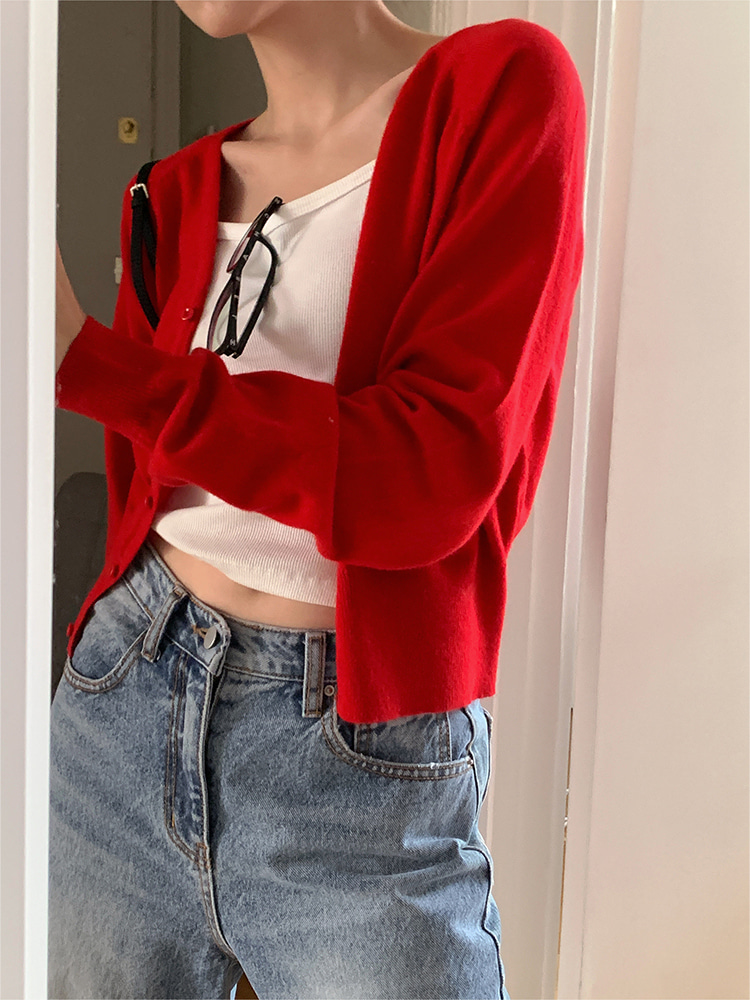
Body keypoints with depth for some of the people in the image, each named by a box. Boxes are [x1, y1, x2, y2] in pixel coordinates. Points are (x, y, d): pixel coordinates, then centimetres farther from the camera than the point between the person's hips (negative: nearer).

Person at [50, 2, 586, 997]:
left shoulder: (503, 84, -8)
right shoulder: (177, 191, 8)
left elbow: (431, 478, -18)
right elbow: (143, 491, 12)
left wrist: (81, 356, -19)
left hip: (364, 761, -5)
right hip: (127, 703, 5)